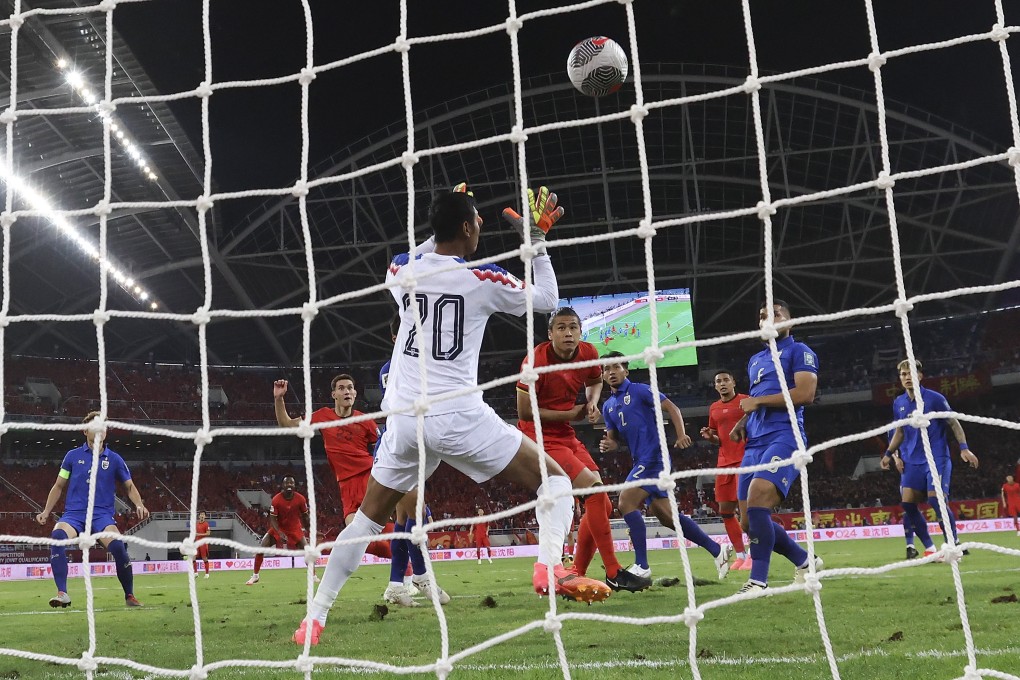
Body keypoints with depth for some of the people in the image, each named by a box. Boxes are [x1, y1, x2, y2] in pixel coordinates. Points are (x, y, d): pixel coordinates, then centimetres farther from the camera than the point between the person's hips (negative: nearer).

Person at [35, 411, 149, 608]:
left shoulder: (114, 459, 9)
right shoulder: (73, 456, 10)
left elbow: (130, 487, 14)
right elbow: (59, 486, 17)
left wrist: (139, 505, -5)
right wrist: (46, 512, 8)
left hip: (102, 514, -1)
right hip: (74, 513, 1)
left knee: (118, 546, -28)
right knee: (57, 536, -33)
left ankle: (130, 596, -7)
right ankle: (62, 594, -30)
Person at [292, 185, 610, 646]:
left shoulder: (400, 271, 5)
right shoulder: (484, 280, -6)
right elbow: (546, 300, 11)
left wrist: (442, 227, 35)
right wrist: (537, 239, 17)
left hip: (404, 417, 4)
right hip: (458, 417, -4)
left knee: (367, 518, 20)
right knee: (554, 479, 8)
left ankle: (314, 618, 18)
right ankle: (549, 568, -17)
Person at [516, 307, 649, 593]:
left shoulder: (589, 353, -1)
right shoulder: (536, 361, -19)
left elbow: (595, 381, 21)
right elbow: (525, 412, -17)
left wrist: (592, 402, -1)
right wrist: (570, 414, -14)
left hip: (567, 436, 8)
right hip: (541, 438, -8)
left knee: (603, 506, 4)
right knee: (594, 489, -22)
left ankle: (576, 575, 17)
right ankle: (613, 574, -14)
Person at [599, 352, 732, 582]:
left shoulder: (639, 390, -3)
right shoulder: (608, 406, 17)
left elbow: (671, 408, -8)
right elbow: (615, 440, 20)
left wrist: (681, 435, -23)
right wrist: (608, 445, -4)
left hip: (653, 455, -8)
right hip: (641, 460, 8)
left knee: (626, 501, -19)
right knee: (664, 513, 8)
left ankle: (641, 567, -15)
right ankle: (718, 550, 19)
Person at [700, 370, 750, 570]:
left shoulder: (746, 401, -1)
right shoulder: (714, 408, 16)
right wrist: (710, 436, 3)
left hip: (745, 459, -6)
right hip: (724, 462, 6)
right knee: (725, 511, 5)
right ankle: (740, 555, 15)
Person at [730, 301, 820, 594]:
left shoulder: (799, 351, 2)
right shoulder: (755, 360, 25)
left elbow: (805, 393, -13)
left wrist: (758, 401, -9)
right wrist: (743, 422, 13)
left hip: (784, 438, -9)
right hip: (755, 443, 9)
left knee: (756, 504, -27)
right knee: (749, 522, 5)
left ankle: (758, 582, -18)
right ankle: (806, 562, 25)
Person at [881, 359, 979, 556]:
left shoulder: (935, 398, -7)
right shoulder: (898, 403, 8)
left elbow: (954, 424, -2)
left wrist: (964, 448, -13)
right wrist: (889, 454, 11)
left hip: (937, 457, -5)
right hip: (912, 461, 5)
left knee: (936, 499, -17)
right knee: (907, 502, -5)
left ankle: (955, 545, -3)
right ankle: (929, 547, 7)